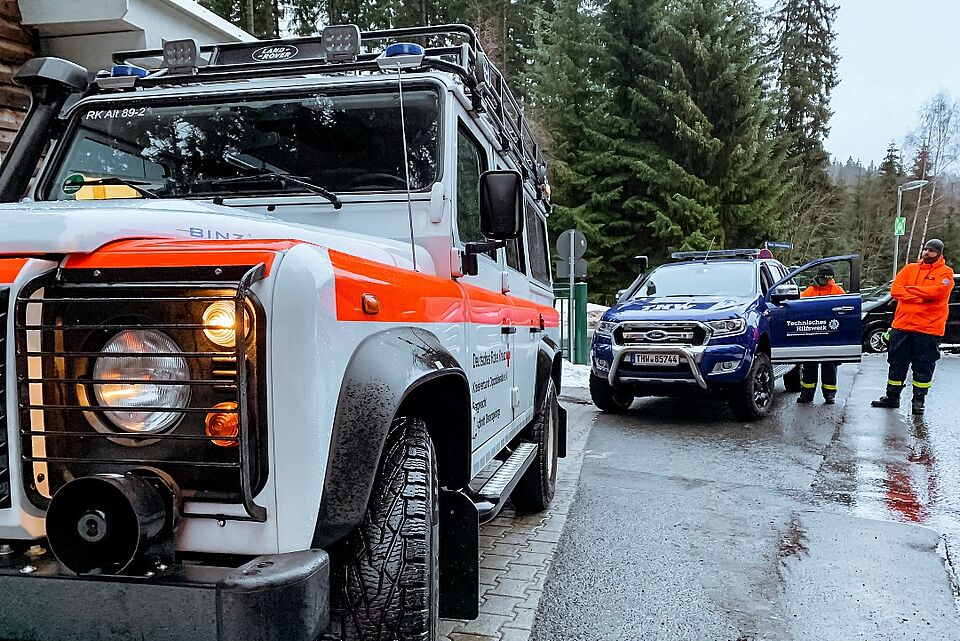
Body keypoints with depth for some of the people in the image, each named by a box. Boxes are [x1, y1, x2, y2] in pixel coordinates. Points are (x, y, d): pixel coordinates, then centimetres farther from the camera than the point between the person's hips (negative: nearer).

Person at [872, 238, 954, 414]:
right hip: (902, 325, 4)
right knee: (896, 363, 10)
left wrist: (910, 289, -9)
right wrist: (920, 297, -14)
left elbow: (936, 291, -19)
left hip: (929, 328, -4)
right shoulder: (910, 268, 11)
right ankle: (892, 397, 20)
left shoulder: (945, 272, 1)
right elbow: (895, 289, -2)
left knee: (924, 367, 3)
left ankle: (919, 400, 14)